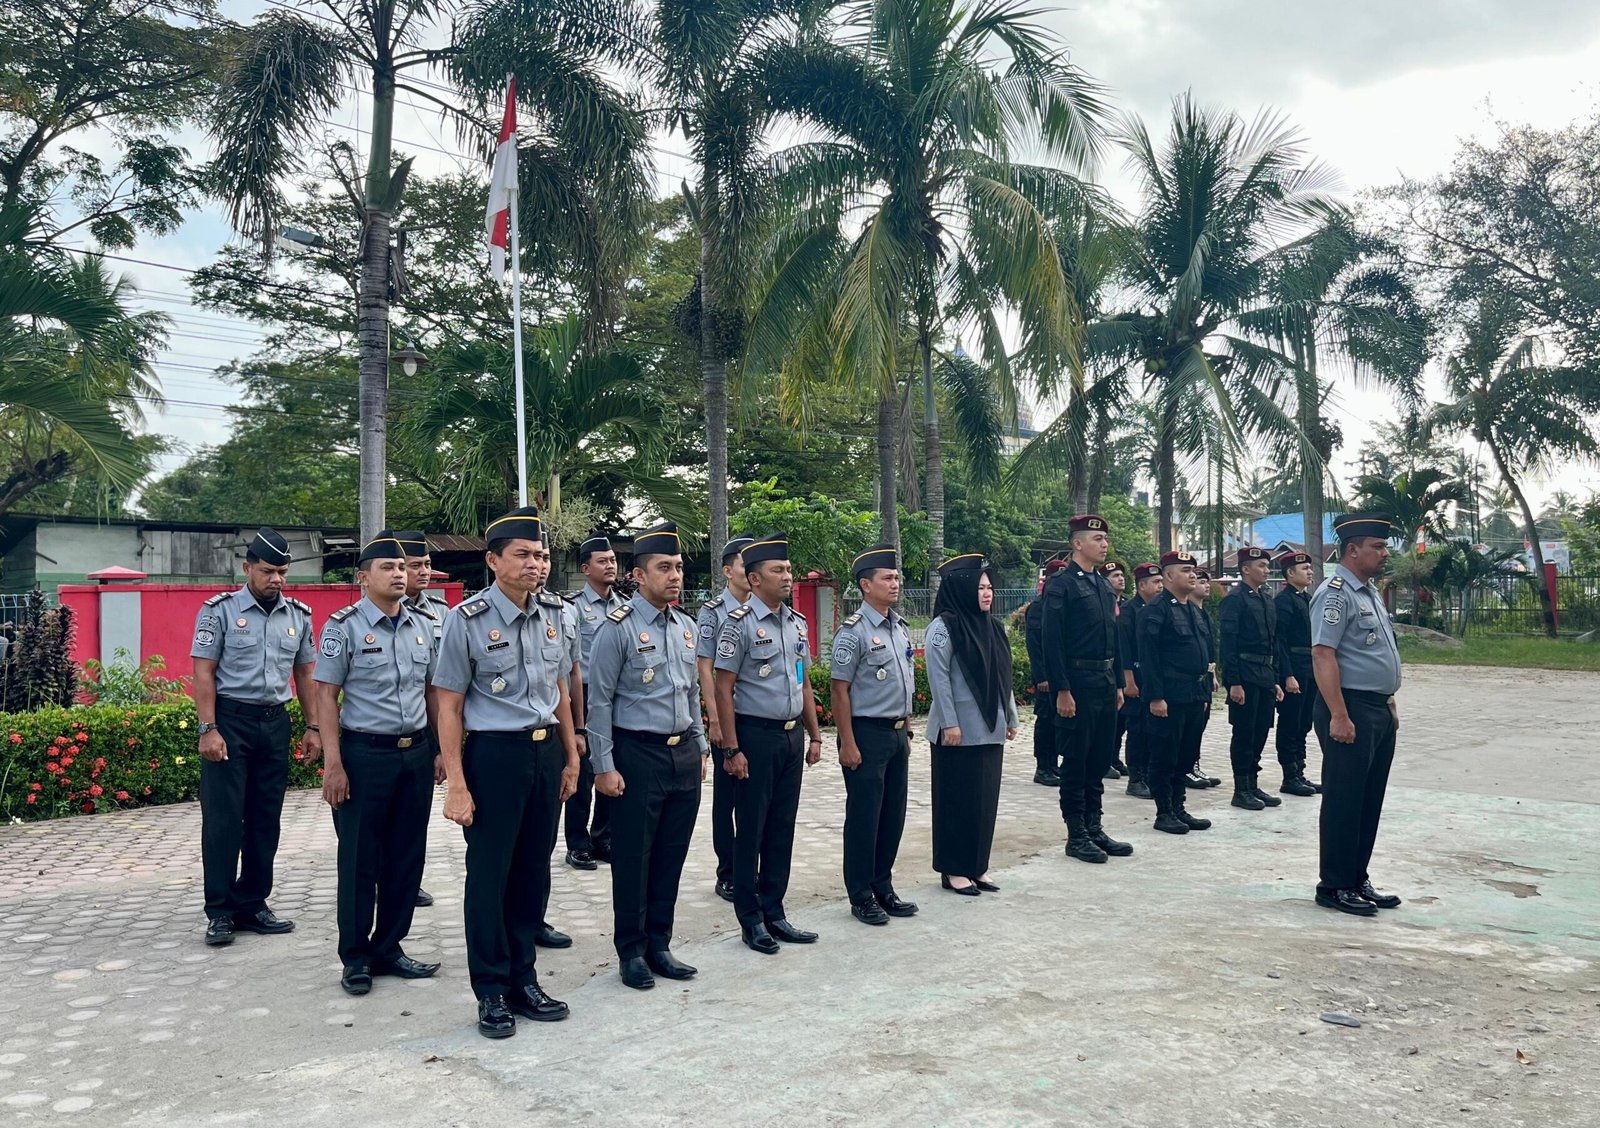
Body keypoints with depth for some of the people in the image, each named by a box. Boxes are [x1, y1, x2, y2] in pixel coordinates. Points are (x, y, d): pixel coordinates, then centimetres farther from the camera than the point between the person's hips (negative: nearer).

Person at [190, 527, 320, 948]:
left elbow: (304, 674, 14)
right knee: (223, 818, -3)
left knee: (266, 819, 9)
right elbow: (203, 674, -6)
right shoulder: (220, 610, -5)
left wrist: (313, 727, 9)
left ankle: (253, 905, 19)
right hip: (229, 719, -4)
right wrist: (208, 730, -14)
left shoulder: (298, 615, 8)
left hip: (274, 722, 5)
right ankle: (220, 912, 6)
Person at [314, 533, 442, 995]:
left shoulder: (424, 624, 7)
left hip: (417, 753, 5)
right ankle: (355, 957, 19)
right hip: (364, 754, -5)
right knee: (360, 858, 5)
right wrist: (333, 765, -12)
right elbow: (326, 697, -7)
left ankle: (389, 948, 25)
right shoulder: (344, 626, -6)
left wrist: (441, 747, 8)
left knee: (406, 856, 11)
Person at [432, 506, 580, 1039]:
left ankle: (523, 980, 26)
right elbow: (448, 705, -8)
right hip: (494, 754, -5)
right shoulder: (467, 620, -9)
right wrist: (456, 785, -12)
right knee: (489, 875, 4)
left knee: (534, 871, 12)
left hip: (546, 752, 5)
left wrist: (571, 759, 16)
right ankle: (492, 992, 18)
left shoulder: (551, 616, 6)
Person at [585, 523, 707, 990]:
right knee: (632, 858, 4)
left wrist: (700, 748, 16)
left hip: (684, 755, 6)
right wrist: (604, 766, -12)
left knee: (671, 856, 12)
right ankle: (631, 952, 19)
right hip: (638, 756, -6)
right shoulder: (617, 628, -11)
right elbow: (599, 702, -10)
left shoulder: (687, 627, 9)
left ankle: (659, 945, 26)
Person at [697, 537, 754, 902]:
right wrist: (716, 720, -13)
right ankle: (727, 876, 15)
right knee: (727, 797, 6)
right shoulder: (712, 612, -5)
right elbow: (704, 668, -8)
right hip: (728, 718, -4)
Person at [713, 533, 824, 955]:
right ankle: (751, 920, 16)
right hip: (756, 735, -6)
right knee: (751, 830, 4)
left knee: (782, 828, 12)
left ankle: (774, 914, 24)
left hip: (791, 736, 6)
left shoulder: (797, 622, 9)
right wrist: (732, 749, -14)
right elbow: (723, 688, -12)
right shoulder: (740, 623, -11)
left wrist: (815, 735, 13)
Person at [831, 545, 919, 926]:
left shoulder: (902, 629, 10)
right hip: (867, 733, -7)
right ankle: (861, 896, 14)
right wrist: (848, 744, -15)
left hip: (898, 733, 7)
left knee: (893, 814, 13)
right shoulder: (853, 632, -12)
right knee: (863, 816, 2)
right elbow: (840, 691, -13)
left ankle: (883, 888, 26)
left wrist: (907, 731, 16)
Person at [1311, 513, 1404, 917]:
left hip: (1380, 710, 10)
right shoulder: (1336, 593, -15)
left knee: (1370, 800, 14)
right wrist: (1338, 716, -25)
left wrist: (1390, 703, 19)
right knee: (1344, 802, -2)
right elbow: (1323, 655, -21)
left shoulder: (1371, 592, 15)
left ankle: (1358, 879, 23)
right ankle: (1334, 887, 7)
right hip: (1351, 709, -9)